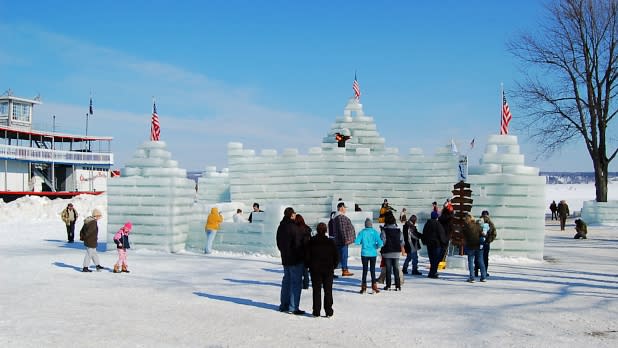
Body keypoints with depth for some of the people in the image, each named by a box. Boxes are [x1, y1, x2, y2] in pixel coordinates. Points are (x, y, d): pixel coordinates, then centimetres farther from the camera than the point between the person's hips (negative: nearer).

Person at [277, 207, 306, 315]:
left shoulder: (281, 227, 7)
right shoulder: (294, 228, -20)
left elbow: (279, 243, 15)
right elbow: (298, 244, -20)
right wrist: (302, 256, -9)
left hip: (285, 258, 8)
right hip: (296, 259, -8)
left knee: (286, 280, 17)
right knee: (296, 282, -2)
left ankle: (284, 305, 23)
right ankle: (293, 307, -1)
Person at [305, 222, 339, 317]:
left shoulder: (311, 242, -6)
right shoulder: (330, 242, -5)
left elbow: (307, 256, -3)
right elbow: (336, 256, -1)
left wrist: (308, 266, 10)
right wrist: (334, 266, 12)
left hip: (315, 270, 0)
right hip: (328, 270, 0)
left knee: (316, 290, 6)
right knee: (328, 290, 8)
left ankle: (316, 311, 5)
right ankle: (328, 310, 7)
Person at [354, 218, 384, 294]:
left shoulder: (362, 232, -7)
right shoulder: (375, 232, -7)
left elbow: (356, 242, -11)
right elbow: (380, 243, -16)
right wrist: (377, 246, 5)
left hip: (364, 253, 0)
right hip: (373, 254, 0)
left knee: (365, 270, 8)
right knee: (373, 270, 9)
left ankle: (363, 287, 9)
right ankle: (374, 287, 8)